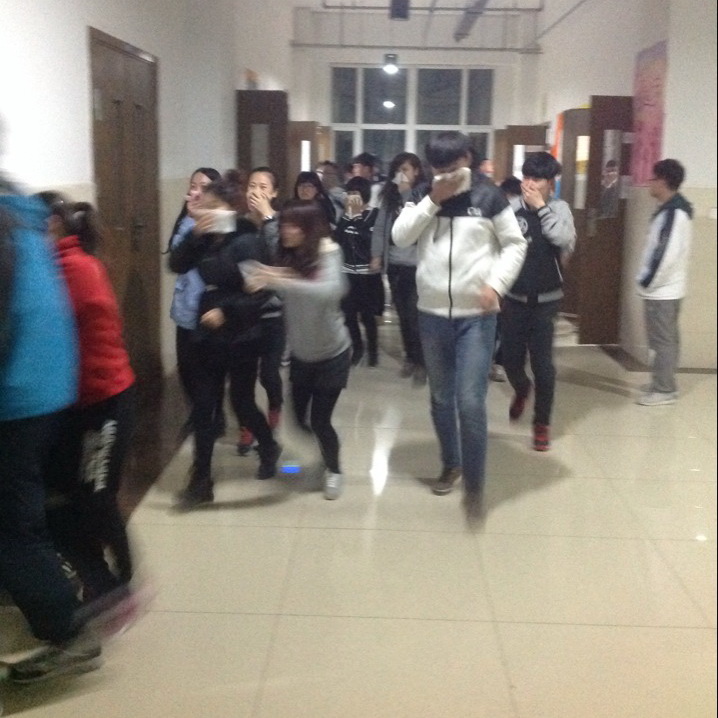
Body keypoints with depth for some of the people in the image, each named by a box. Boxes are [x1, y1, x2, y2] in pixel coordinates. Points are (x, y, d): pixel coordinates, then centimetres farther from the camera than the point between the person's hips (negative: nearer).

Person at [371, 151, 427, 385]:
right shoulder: (390, 196, 9)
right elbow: (380, 226, 9)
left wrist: (407, 194, -14)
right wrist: (377, 255, 2)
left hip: (417, 263, -5)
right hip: (394, 263, 5)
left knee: (415, 315, -5)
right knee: (403, 314, 13)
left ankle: (422, 362, 7)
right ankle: (410, 358, 27)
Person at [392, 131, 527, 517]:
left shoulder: (489, 196, -3)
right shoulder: (423, 196, 6)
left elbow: (515, 244, 1)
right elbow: (399, 237, -7)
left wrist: (496, 284, -12)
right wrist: (432, 200, -13)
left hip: (476, 316, -4)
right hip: (432, 314, 4)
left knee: (470, 402, -10)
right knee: (441, 398, 15)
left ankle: (474, 483, 4)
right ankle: (450, 464, 35)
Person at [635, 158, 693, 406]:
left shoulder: (674, 212, -19)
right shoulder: (671, 209, 12)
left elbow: (668, 254, -24)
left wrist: (648, 282, -15)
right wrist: (648, 280, 15)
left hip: (662, 289, -10)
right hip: (665, 288, 10)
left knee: (663, 340, -3)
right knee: (666, 338, 15)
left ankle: (664, 390, 4)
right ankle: (663, 384, 24)